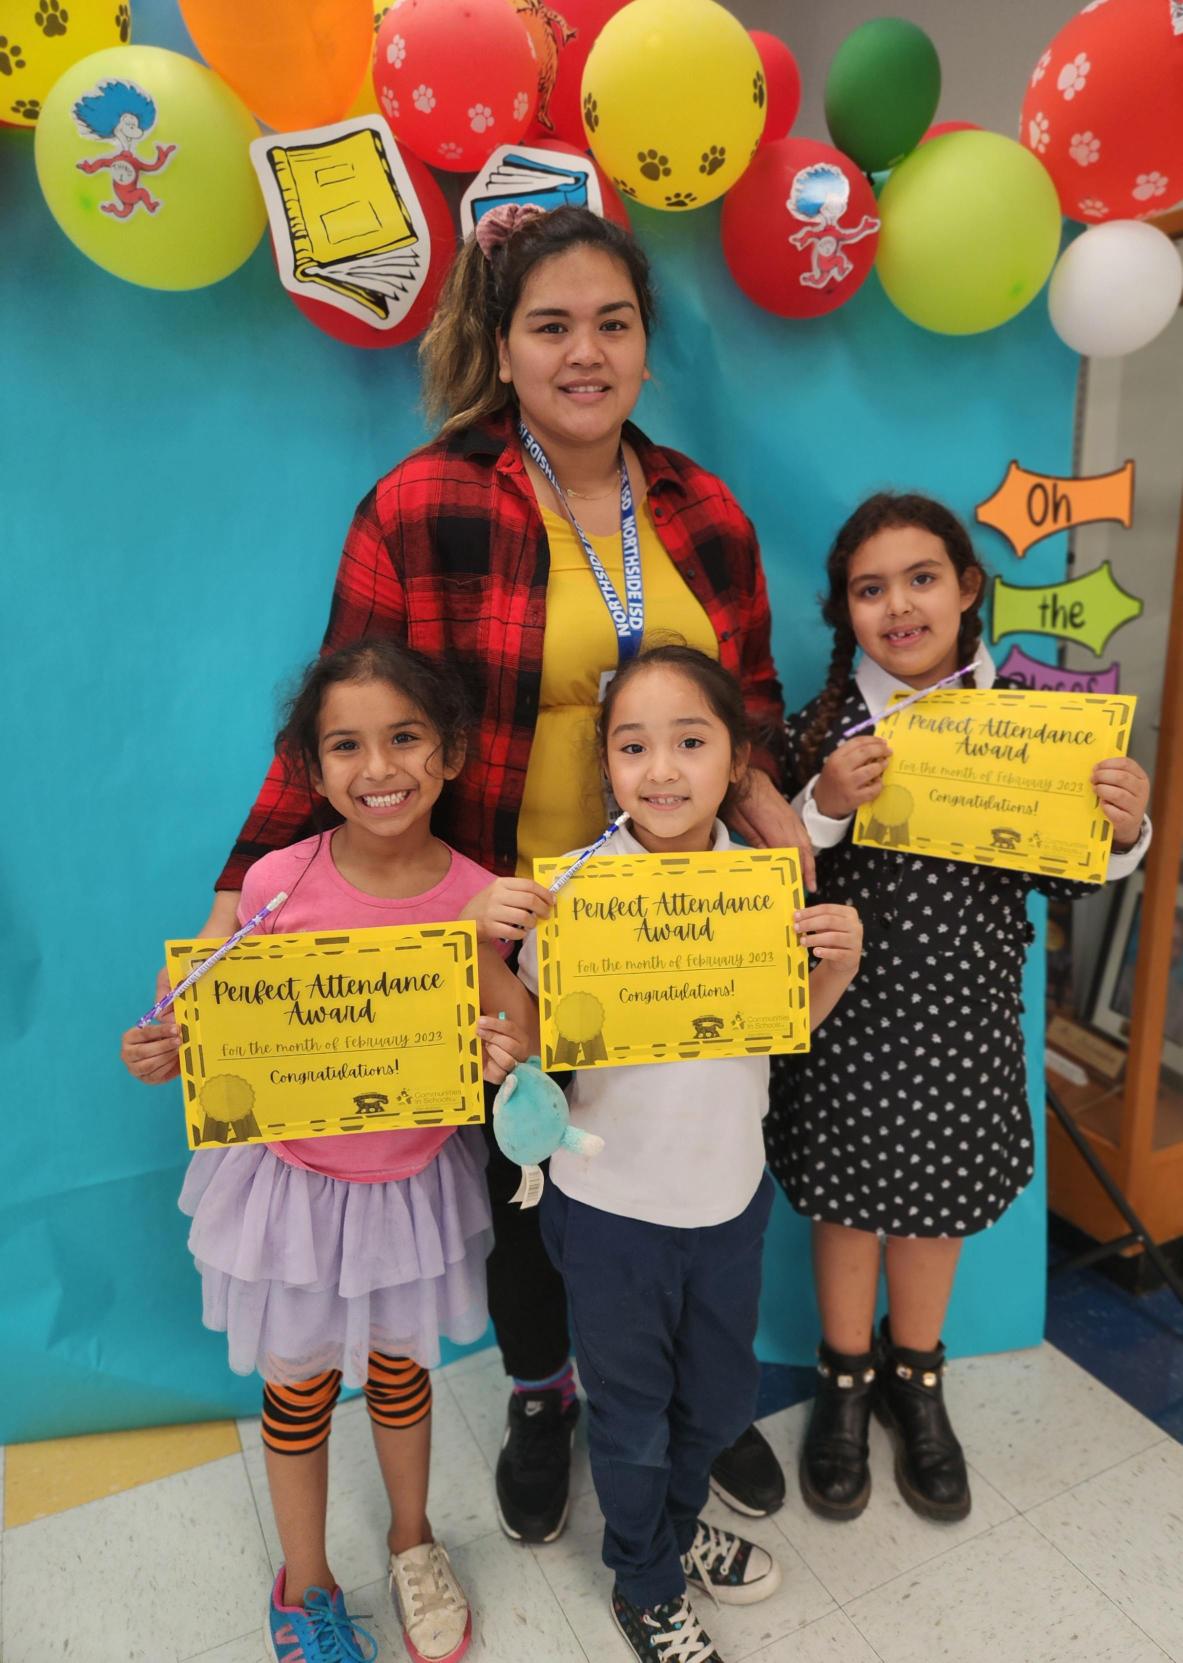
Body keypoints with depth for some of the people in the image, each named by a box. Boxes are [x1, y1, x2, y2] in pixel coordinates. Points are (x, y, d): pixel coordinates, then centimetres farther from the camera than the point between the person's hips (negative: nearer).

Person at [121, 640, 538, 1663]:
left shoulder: (475, 899, -18)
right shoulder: (278, 884, -19)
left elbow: (514, 1033, -10)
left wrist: (512, 1054, -31)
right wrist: (169, 1051, -24)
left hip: (413, 1183, 1)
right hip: (292, 1176, 0)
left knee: (400, 1366, 24)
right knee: (298, 1387, 19)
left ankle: (412, 1541, 54)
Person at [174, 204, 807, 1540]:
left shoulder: (704, 513, 3)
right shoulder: (422, 508, -11)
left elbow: (750, 705, 9)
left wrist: (770, 808, -9)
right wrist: (243, 899, -15)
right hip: (504, 932, -3)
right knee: (525, 1182, 18)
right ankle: (541, 1401, 50)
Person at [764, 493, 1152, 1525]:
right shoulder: (819, 731, -9)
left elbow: (1061, 879, 3)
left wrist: (1122, 831, -16)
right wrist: (824, 806, -25)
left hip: (963, 1015, 2)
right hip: (848, 1013, -1)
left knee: (937, 1199, 20)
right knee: (847, 1200, 16)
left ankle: (916, 1380, 46)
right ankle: (845, 1381, 42)